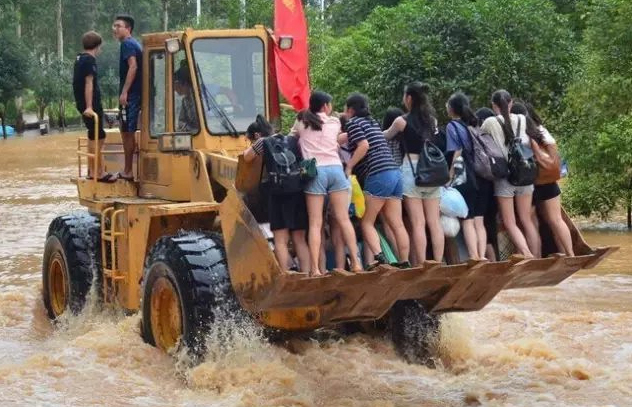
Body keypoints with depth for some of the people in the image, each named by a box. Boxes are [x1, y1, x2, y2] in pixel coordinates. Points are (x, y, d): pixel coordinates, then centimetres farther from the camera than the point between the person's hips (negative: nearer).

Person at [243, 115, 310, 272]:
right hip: (299, 191, 5)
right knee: (299, 239, 10)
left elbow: (247, 158, 16)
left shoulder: (262, 142, 3)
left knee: (281, 240, -2)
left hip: (279, 193, -5)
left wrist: (252, 148, 33)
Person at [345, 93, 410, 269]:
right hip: (395, 173, 8)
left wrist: (348, 167, -10)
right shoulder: (372, 121, 24)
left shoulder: (353, 122, 0)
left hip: (378, 175, -8)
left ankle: (379, 256, -18)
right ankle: (404, 262, 1)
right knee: (397, 224, 4)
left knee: (366, 222, -2)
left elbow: (364, 145, -14)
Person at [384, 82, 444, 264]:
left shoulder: (402, 121, -4)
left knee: (418, 223, -5)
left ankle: (421, 266, -7)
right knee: (435, 222, 4)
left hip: (411, 170, -5)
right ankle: (438, 264, 3)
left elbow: (386, 136, 13)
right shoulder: (432, 120, 10)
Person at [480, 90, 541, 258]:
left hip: (504, 176, -4)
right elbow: (529, 144, 3)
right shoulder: (522, 120, 3)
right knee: (527, 221, 12)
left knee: (509, 223, 2)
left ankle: (528, 256, -15)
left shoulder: (491, 122, -7)